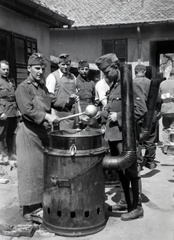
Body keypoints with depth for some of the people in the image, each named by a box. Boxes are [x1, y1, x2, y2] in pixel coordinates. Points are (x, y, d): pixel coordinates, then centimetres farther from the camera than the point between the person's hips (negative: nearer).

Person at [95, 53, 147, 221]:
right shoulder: (113, 86, 13)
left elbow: (141, 109, -17)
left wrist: (119, 116, -17)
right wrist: (101, 114, 5)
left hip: (124, 135, -8)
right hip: (113, 135, 8)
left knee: (130, 172, 1)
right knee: (120, 171, 16)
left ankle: (136, 207, 14)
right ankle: (127, 202, 30)